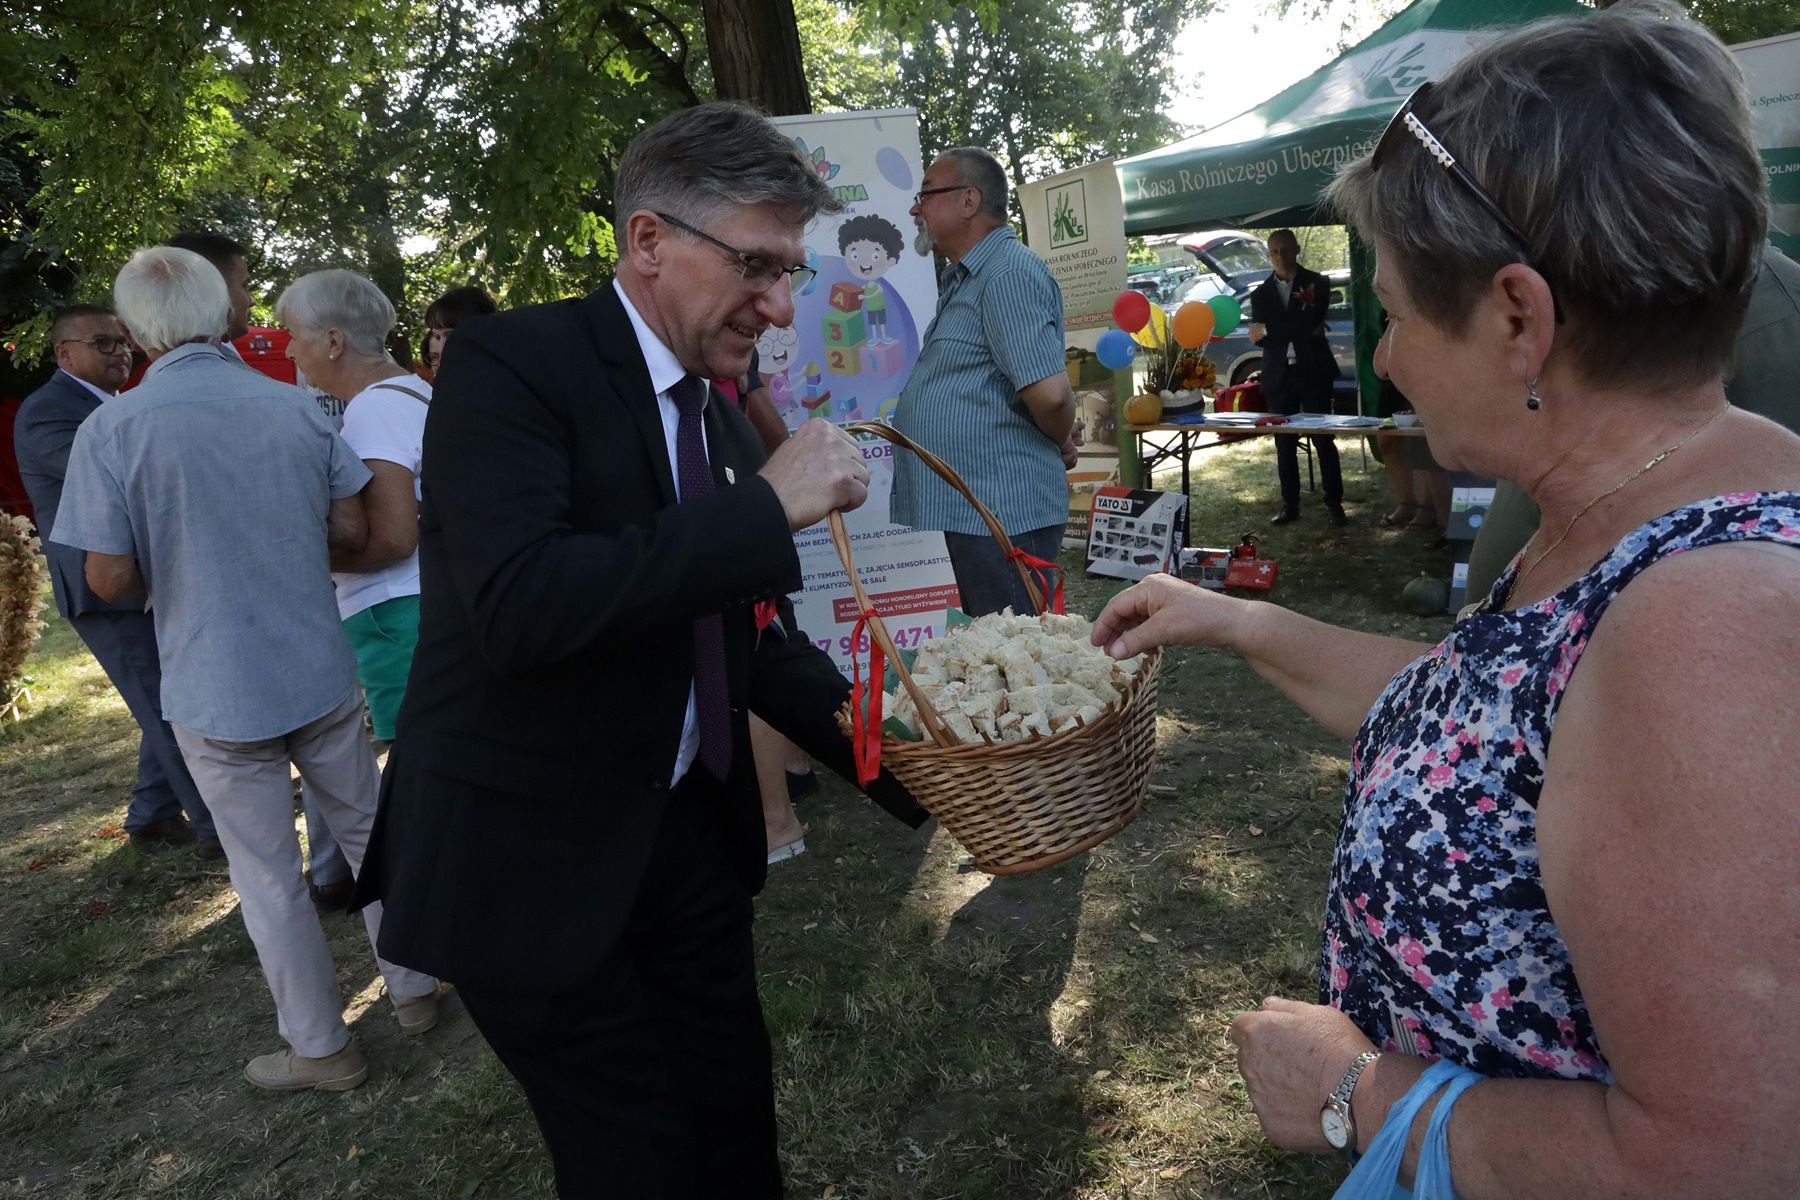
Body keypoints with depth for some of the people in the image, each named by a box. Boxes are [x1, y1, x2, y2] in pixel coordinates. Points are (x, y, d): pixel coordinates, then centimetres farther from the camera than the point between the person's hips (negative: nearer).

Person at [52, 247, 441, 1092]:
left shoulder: (111, 429, -13)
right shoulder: (297, 408, -4)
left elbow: (109, 579, -13)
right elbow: (352, 532, 0)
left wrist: (170, 569, 8)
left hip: (215, 693, -2)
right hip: (321, 672, 3)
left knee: (268, 876, 10)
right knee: (366, 830, 20)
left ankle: (321, 1048, 24)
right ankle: (411, 989, 32)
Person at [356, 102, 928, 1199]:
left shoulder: (720, 418, 8)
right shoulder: (513, 363, -16)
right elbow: (516, 606, -31)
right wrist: (769, 508, -28)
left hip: (692, 839, 7)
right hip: (532, 865, -7)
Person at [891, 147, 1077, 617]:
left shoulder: (1008, 274, -15)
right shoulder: (963, 280, 18)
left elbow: (1049, 392, -24)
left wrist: (1061, 446, -6)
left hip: (998, 516, -10)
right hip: (952, 511, 10)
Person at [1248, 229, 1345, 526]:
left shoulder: (1317, 283, 4)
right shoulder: (1261, 293, 11)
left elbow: (1313, 324, -10)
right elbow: (1256, 336, 0)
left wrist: (1270, 330, -9)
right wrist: (1299, 329, -11)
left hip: (1312, 371, -3)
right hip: (1279, 375, 3)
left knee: (1323, 438, -1)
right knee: (1284, 442, 6)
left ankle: (1334, 502, 3)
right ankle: (1290, 504, 13)